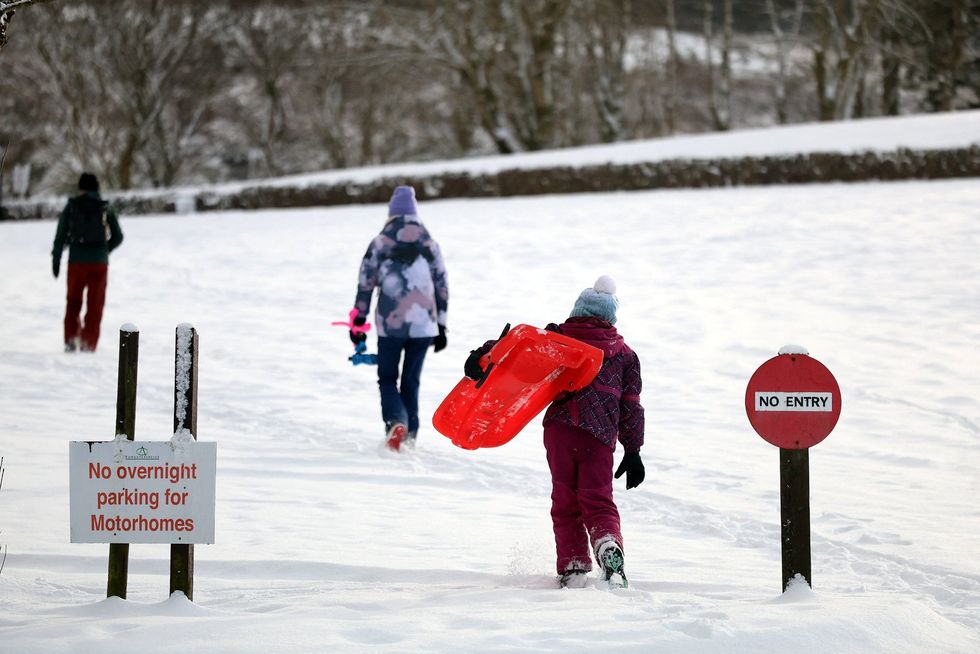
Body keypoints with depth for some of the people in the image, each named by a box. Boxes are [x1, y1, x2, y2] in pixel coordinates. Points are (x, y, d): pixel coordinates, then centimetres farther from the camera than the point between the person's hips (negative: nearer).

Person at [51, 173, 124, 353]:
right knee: (95, 306, 7)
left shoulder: (72, 206, 1)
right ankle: (88, 344, 1)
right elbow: (117, 237, 5)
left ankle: (71, 339, 5)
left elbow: (61, 235, -2)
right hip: (99, 262, 0)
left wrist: (56, 259, 3)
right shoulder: (106, 208, 3)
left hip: (77, 261, 0)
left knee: (73, 301, 16)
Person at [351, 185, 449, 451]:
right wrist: (441, 326, 16)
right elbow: (442, 287, 10)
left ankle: (396, 421, -17)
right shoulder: (430, 244, 7)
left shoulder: (380, 243, -1)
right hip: (423, 325, 2)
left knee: (387, 378, 8)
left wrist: (358, 322, 7)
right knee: (411, 380, 15)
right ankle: (410, 433, 13)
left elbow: (365, 284, -1)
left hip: (390, 324, -2)